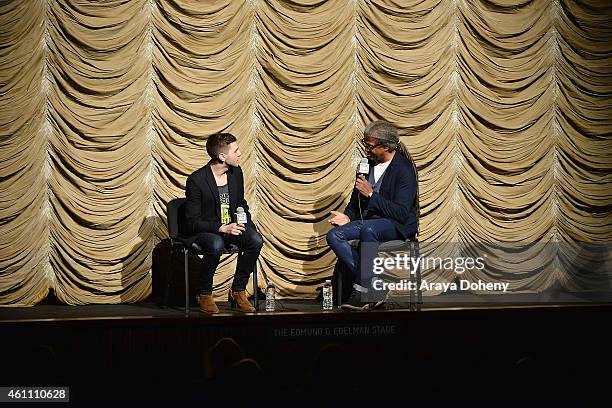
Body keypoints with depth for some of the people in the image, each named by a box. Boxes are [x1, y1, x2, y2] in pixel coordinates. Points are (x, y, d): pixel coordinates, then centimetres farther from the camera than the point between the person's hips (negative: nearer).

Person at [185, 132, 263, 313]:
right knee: (216, 245, -38)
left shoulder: (236, 172, 2)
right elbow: (192, 222, -17)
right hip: (204, 231, -6)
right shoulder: (196, 180, -17)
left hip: (231, 227, 6)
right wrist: (222, 228, -28)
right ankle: (205, 295, -18)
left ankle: (238, 291, -9)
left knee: (256, 240, -23)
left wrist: (247, 224, 0)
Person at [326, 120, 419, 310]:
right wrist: (348, 216, -1)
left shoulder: (404, 169, -12)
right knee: (334, 235, -19)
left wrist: (371, 194, -20)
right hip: (368, 221, 8)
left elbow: (402, 214, -19)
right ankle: (373, 287, -24)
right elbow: (355, 202, 21)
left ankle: (362, 290, -31)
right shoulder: (367, 165, 12)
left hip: (398, 226, -8)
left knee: (368, 229, -39)